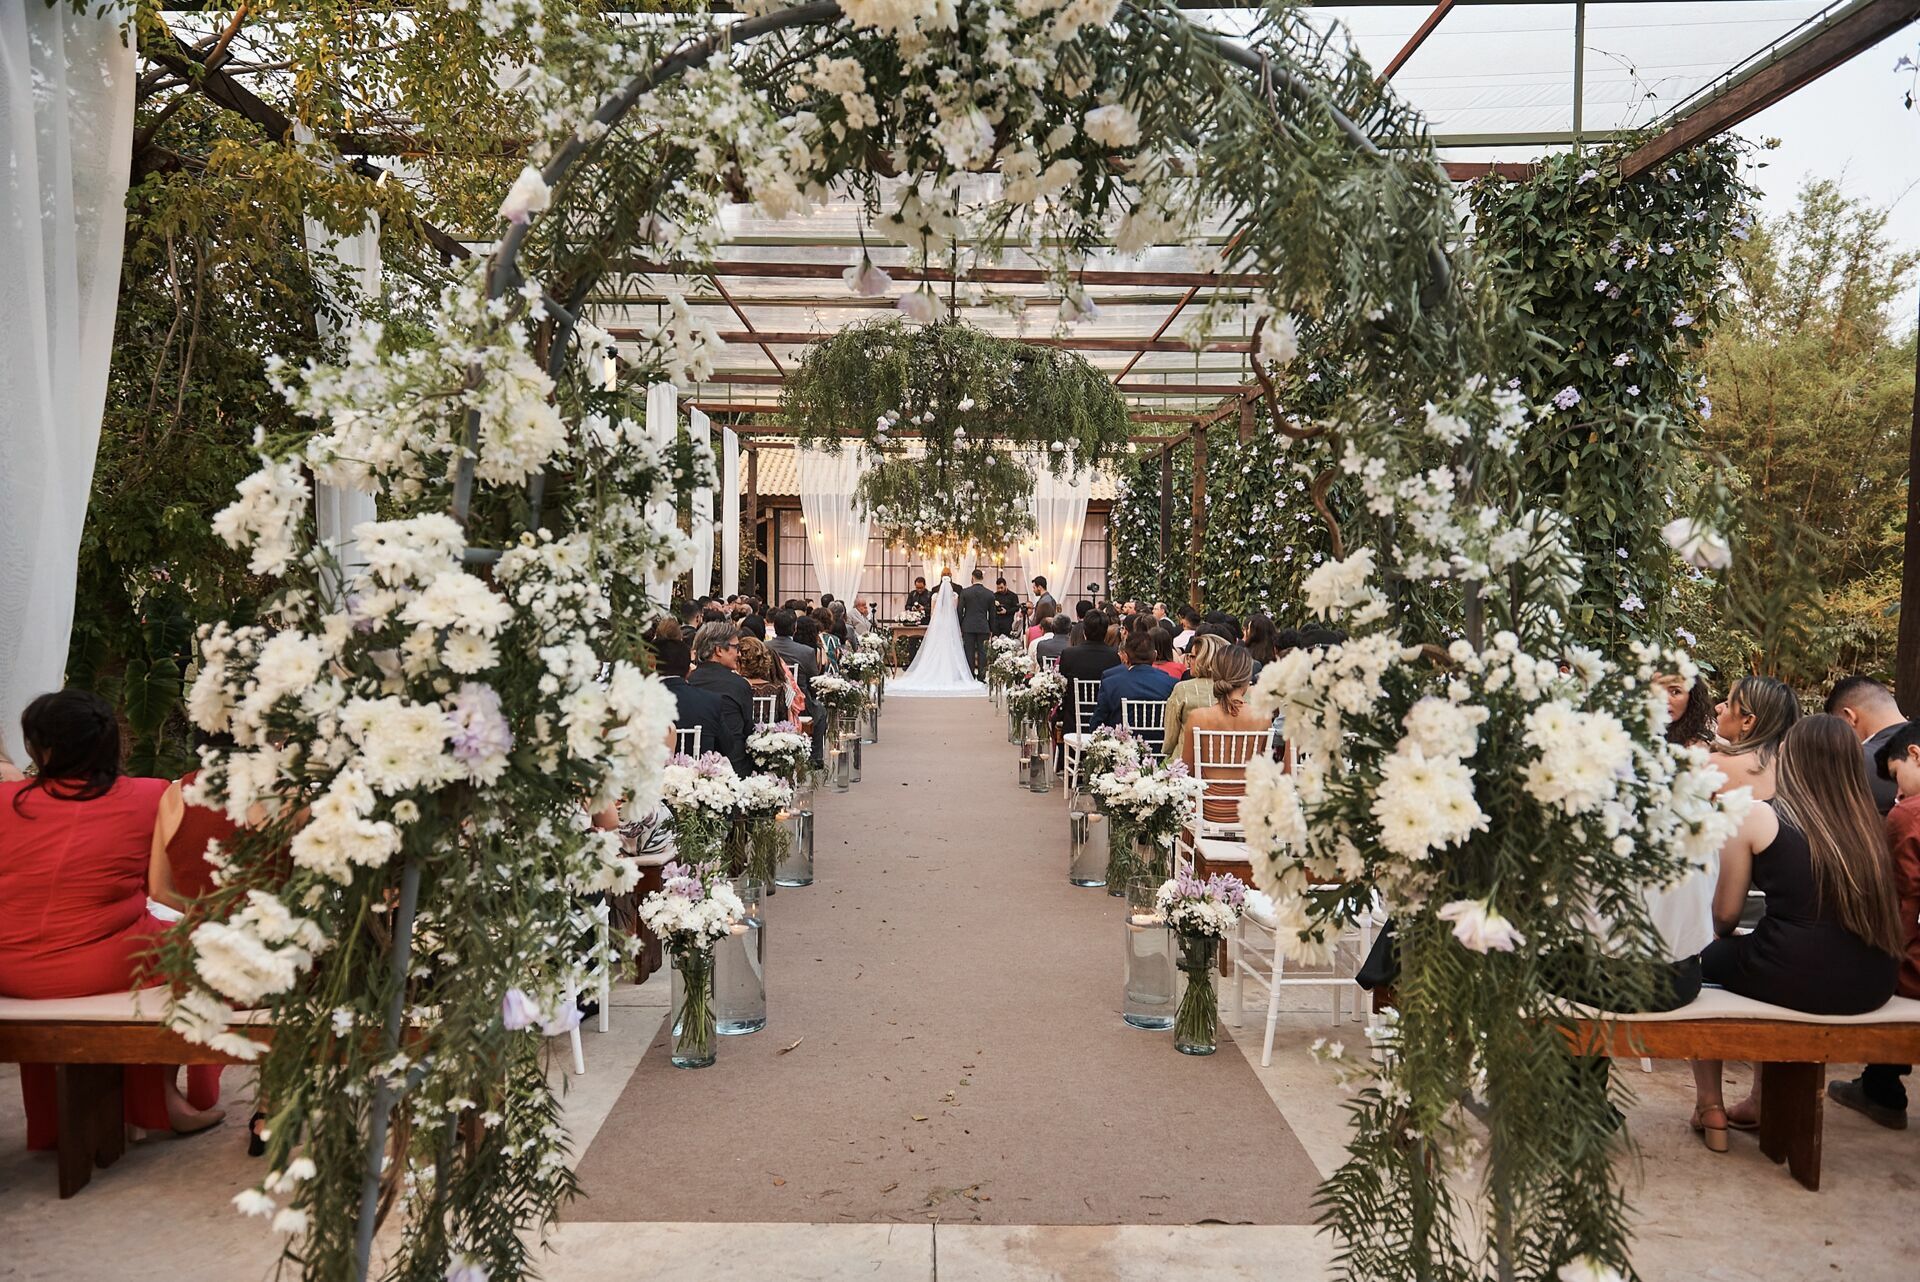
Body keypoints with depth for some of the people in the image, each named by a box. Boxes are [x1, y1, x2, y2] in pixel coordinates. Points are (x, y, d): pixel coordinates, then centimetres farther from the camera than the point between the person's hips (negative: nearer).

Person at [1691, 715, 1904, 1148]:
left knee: (1702, 959, 22)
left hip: (1795, 979, -5)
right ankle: (1763, 1102, 41)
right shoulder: (1869, 821, 7)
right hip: (1872, 986, 5)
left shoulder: (1758, 816, -6)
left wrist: (1724, 936, 23)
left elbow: (1725, 913, 0)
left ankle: (1710, 1108, 25)